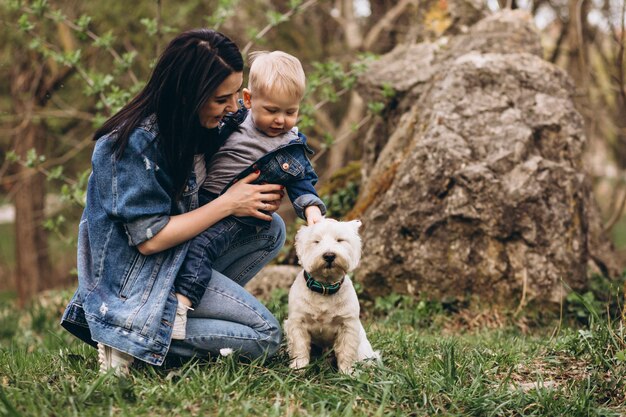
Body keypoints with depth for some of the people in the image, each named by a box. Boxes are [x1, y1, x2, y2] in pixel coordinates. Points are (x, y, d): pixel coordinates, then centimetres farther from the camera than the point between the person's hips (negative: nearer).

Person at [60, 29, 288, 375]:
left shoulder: (199, 124, 0)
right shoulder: (135, 143, -26)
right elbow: (149, 239, -24)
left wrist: (257, 196, -8)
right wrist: (228, 204, -18)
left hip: (180, 255, 9)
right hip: (135, 272, -9)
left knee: (270, 228, 0)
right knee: (265, 336, -10)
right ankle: (133, 335, -9)